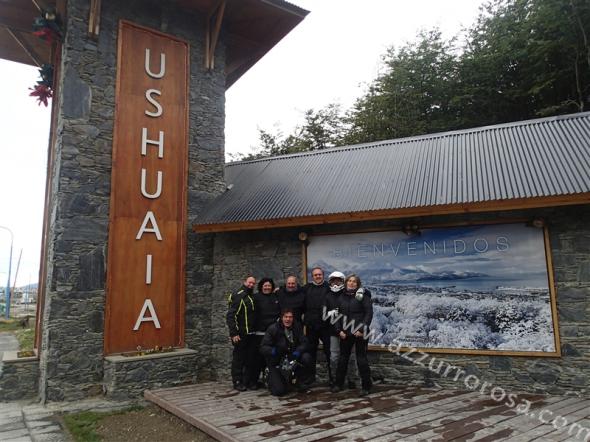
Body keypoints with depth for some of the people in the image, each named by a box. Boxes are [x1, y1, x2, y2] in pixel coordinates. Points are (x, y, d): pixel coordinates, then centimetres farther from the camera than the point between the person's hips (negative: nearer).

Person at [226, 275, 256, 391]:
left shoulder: (251, 297, 14)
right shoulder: (238, 295, -12)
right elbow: (230, 316, -17)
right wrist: (234, 333, -20)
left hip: (250, 334, 8)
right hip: (240, 334, -8)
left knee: (249, 358, 12)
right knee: (238, 358, 0)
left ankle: (247, 380, 22)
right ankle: (237, 382, 10)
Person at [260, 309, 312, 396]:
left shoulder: (297, 327, -3)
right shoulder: (273, 329, -13)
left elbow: (304, 342, -8)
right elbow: (263, 347, -15)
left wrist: (298, 351, -29)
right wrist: (272, 351, -37)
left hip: (292, 357, 4)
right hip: (276, 362, -3)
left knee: (306, 357, -26)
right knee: (279, 391, -17)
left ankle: (299, 381, 1)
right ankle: (272, 378, 20)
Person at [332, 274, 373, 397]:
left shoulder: (363, 295, -5)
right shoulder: (341, 297, 9)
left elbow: (369, 313, -9)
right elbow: (338, 315, 11)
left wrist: (362, 329, -16)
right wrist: (339, 330, 0)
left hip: (360, 333, -5)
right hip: (345, 333, 5)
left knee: (361, 359, 0)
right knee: (342, 358, 13)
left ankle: (366, 386, 11)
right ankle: (339, 384, 25)